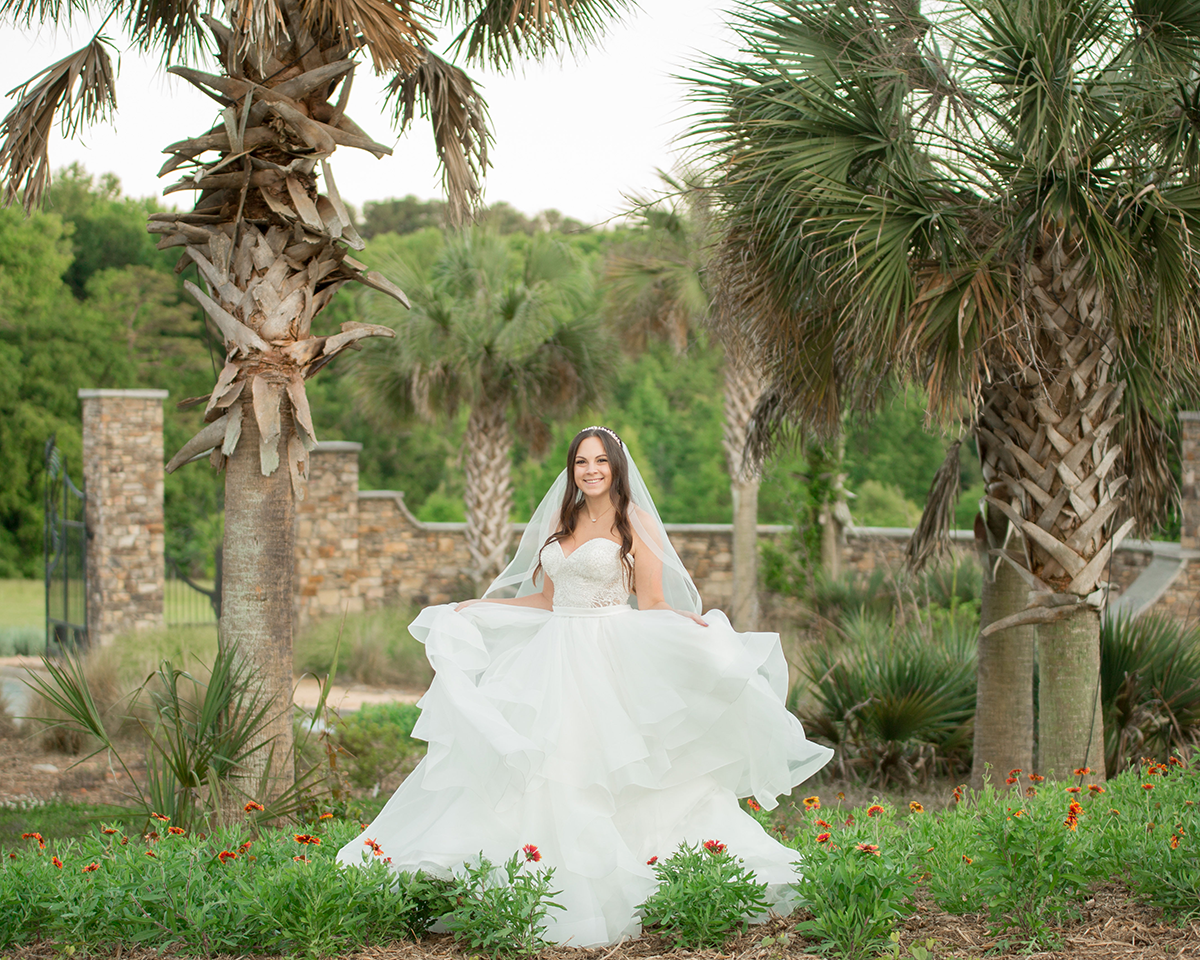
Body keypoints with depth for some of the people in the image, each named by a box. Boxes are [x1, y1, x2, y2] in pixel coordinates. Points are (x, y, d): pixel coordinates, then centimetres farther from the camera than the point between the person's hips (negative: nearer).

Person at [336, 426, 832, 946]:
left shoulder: (636, 523, 0)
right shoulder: (561, 522, 16)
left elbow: (653, 603, -3)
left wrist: (690, 621, -23)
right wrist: (476, 606, 21)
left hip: (610, 662, -6)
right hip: (554, 659, 6)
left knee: (602, 779, -11)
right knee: (544, 779, -3)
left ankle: (603, 899, -5)